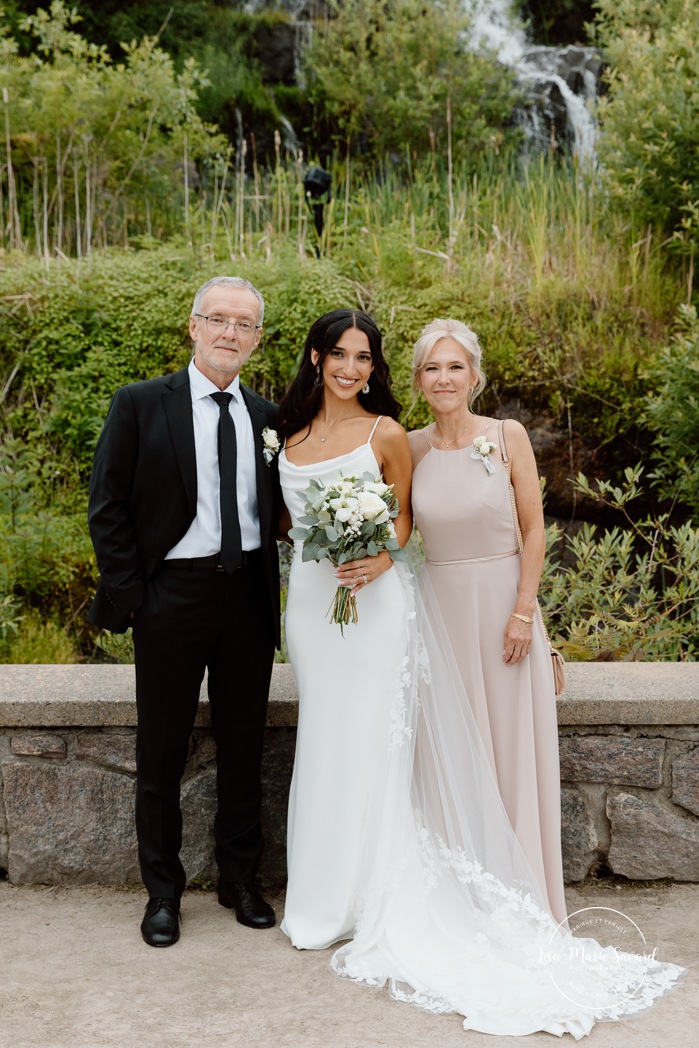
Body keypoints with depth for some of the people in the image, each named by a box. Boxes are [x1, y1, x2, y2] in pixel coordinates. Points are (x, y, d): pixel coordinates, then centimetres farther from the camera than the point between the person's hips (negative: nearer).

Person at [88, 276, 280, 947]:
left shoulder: (267, 418, 7)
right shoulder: (140, 404, -4)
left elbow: (272, 512, 11)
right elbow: (107, 508, -5)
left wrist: (273, 590, -2)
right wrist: (128, 599, -9)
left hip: (249, 596, 3)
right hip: (172, 596, -3)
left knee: (243, 747, 13)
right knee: (161, 752, 8)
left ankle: (240, 880, 29)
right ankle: (163, 892, 23)